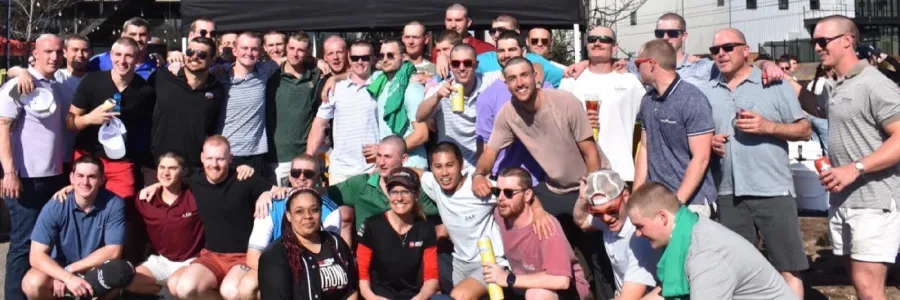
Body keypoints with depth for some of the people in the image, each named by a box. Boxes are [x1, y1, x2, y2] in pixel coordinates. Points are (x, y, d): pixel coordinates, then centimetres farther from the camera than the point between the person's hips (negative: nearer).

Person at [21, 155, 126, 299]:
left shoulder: (114, 204, -17)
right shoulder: (54, 207, -17)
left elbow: (113, 251, -17)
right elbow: (36, 255, -20)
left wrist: (69, 269, -19)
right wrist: (67, 277, -35)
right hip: (59, 268, 1)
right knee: (32, 284, -29)